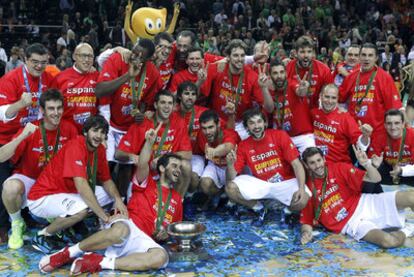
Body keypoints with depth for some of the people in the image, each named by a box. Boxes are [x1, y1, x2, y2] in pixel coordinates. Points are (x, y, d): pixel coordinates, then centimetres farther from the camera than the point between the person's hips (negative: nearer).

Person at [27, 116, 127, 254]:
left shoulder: (99, 149, 1)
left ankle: (61, 221, 6)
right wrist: (104, 217, -32)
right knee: (82, 207, -35)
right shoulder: (75, 147, -24)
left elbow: (106, 180, 8)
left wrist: (117, 199, -14)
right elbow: (81, 185, -33)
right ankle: (42, 236, -9)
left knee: (110, 194, 7)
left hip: (68, 194, 9)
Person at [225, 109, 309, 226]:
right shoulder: (243, 146, -3)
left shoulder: (280, 135, -9)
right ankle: (259, 209, 4)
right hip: (260, 184, 2)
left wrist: (301, 188, -28)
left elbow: (296, 165, -12)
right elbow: (231, 178, -7)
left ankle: (287, 209, 6)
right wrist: (230, 165, -31)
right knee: (230, 188, -21)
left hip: (286, 182, -2)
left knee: (303, 201, -32)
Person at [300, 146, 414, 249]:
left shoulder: (339, 168, -1)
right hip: (351, 224, -3)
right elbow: (306, 222, 2)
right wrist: (306, 233, -20)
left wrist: (366, 164, -23)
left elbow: (375, 179, -4)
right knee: (389, 241, -31)